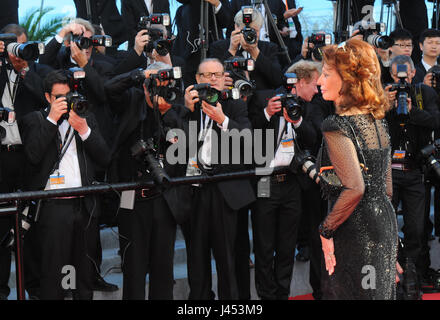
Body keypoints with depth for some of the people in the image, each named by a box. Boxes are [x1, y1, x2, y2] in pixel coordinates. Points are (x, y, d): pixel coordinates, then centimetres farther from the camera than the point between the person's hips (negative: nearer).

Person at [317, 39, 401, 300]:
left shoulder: (338, 127, -16)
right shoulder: (376, 121, 10)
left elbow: (354, 188, -27)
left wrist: (326, 230, -16)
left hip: (357, 232, -8)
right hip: (385, 221, 8)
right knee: (379, 292, 15)